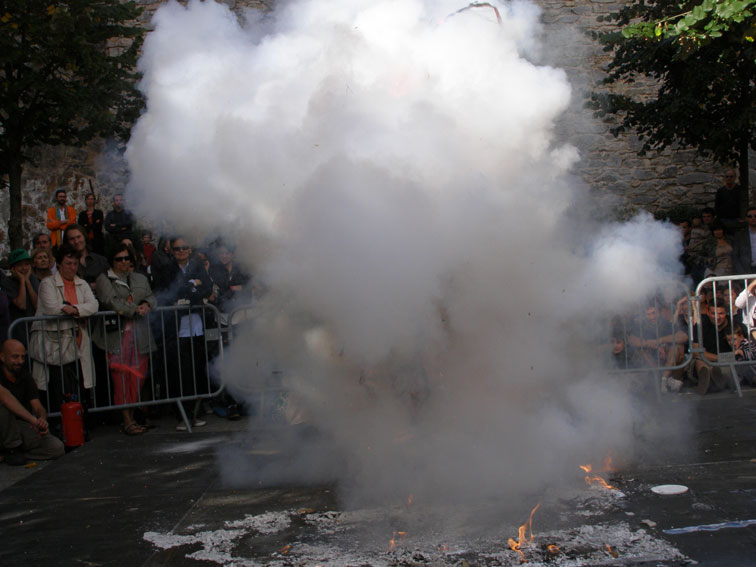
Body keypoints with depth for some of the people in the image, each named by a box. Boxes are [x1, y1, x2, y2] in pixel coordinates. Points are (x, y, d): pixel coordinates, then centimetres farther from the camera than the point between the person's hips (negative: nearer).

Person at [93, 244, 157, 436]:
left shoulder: (140, 279, 22)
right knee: (122, 378, -7)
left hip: (140, 335, 4)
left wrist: (147, 305, -7)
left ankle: (132, 417, 9)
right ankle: (127, 421, -4)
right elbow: (110, 301, -8)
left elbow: (151, 298, 16)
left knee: (138, 377, 1)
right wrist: (135, 309, -12)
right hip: (117, 335, -4)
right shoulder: (104, 279, 6)